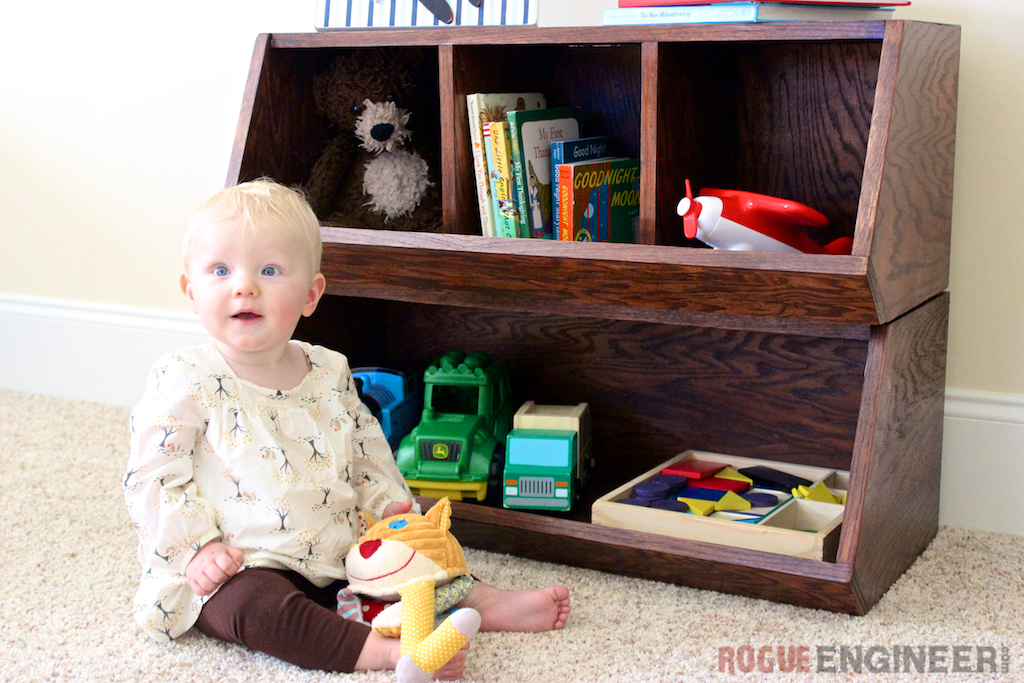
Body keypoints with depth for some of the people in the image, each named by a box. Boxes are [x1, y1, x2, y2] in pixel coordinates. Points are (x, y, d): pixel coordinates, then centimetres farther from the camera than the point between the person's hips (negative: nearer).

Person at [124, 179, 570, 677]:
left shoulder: (329, 374, 6)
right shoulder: (186, 381, -10)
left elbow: (366, 447, 19)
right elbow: (152, 478, -9)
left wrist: (393, 504, 6)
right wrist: (197, 547, -18)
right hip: (236, 572, -6)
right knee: (257, 604, -34)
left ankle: (487, 603, 9)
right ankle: (384, 650, -41)